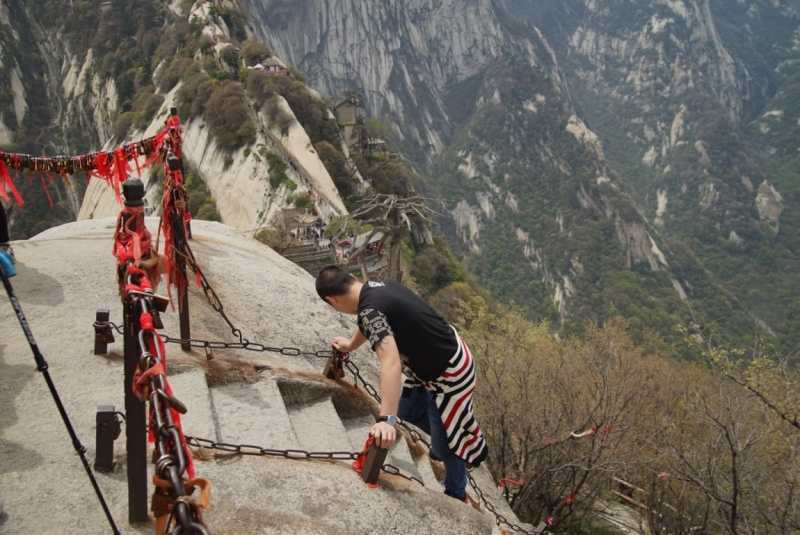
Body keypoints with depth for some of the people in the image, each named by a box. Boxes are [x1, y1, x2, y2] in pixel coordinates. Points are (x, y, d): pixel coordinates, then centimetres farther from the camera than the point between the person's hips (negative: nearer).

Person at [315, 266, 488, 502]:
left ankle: (456, 494, 33)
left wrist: (387, 420, -47)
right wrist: (350, 345, 42)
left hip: (449, 374, -9)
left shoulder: (370, 309, -27)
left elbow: (391, 363, -41)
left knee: (444, 446, 9)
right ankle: (465, 442, 44)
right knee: (408, 410, 27)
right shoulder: (376, 286, 1)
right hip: (449, 353, 9)